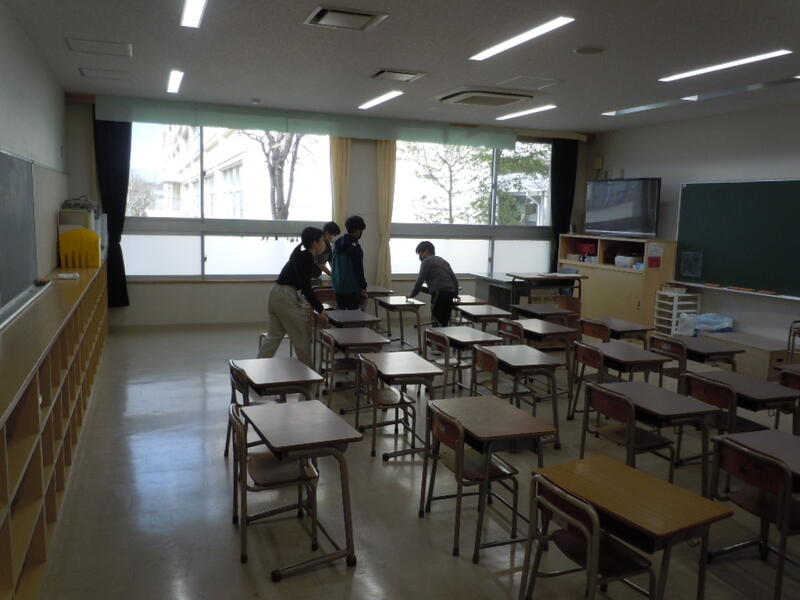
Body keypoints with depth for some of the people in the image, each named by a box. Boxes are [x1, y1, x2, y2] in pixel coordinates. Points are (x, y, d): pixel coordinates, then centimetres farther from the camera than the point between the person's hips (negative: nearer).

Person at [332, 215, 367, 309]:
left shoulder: (338, 243, 9)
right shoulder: (354, 246, -15)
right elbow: (359, 269, -14)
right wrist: (363, 288, -7)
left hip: (338, 287, 8)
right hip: (352, 288, -8)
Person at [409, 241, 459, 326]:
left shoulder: (426, 261, 5)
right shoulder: (443, 261, 27)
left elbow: (420, 281, 0)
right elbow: (454, 279, 25)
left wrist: (412, 295, 10)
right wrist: (455, 294, 32)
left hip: (439, 293, -7)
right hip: (450, 293, 8)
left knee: (438, 323, -10)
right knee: (444, 322, 7)